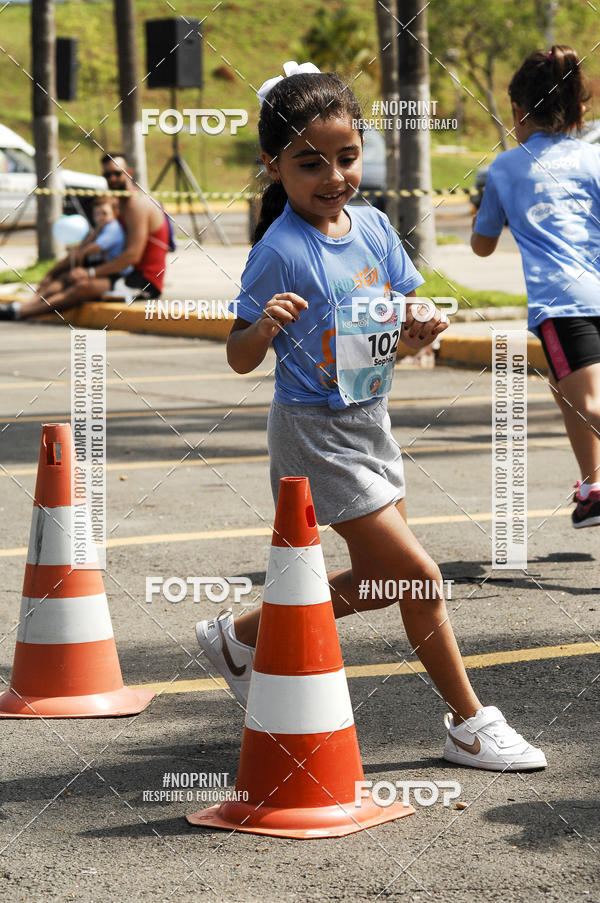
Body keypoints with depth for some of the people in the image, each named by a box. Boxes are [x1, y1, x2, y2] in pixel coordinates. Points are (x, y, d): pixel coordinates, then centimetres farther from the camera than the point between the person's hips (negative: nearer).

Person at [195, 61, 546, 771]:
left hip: (371, 424, 8)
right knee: (418, 575, -8)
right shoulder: (280, 252, -18)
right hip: (315, 433, -8)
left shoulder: (373, 227, 1)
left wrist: (421, 327, -13)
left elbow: (407, 323, 10)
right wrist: (266, 325, -34)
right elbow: (240, 359, -14)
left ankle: (240, 636, 34)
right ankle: (469, 724, 5)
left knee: (375, 582, 17)